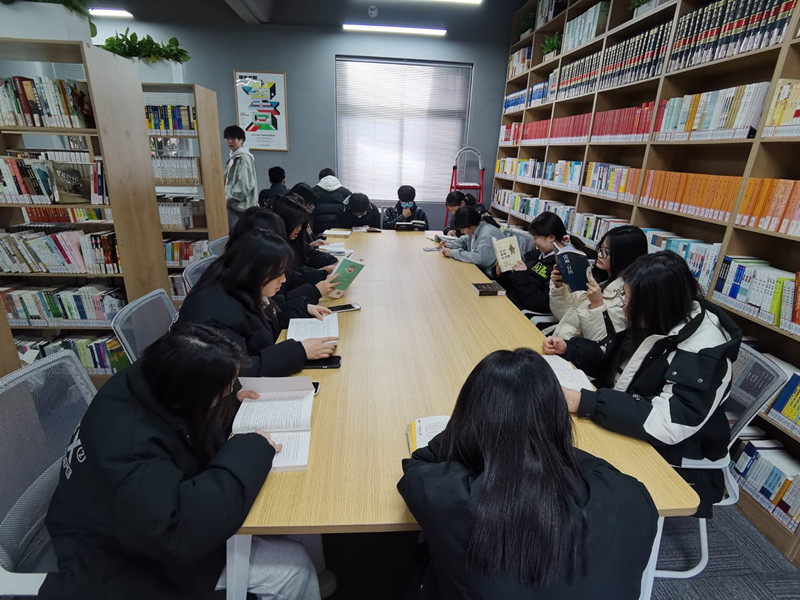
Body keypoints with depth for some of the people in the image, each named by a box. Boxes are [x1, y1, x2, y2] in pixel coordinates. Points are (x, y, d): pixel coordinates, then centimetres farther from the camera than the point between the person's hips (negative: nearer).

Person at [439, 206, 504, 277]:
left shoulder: (488, 234, -23)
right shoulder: (474, 229, 3)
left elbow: (479, 258, -32)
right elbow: (464, 241, 22)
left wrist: (453, 253, -25)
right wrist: (449, 244, 2)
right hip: (480, 269, 8)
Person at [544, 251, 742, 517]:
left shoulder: (702, 354, -28)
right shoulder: (652, 322, -5)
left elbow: (666, 424, -37)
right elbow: (613, 361, 10)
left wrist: (585, 402, -41)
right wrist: (568, 348, -5)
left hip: (671, 461, -7)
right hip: (623, 430, 7)